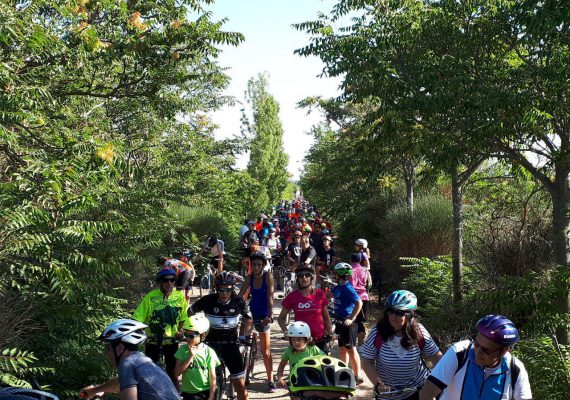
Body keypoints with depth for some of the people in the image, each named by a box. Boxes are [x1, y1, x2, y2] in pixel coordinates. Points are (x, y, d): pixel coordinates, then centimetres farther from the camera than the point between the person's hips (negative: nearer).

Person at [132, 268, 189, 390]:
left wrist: (180, 330, -6)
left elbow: (183, 318, 7)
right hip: (153, 340, -1)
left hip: (171, 340, 1)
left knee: (172, 371, 9)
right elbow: (138, 318, -14)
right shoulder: (150, 297, -15)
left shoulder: (179, 297, -7)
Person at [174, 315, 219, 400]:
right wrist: (190, 356, -18)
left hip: (205, 393, -2)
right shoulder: (183, 349, -3)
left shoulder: (209, 352, -8)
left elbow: (212, 377, -5)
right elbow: (177, 373, -10)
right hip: (188, 393, 2)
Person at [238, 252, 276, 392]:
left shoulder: (268, 276, -13)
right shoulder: (250, 277, -1)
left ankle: (270, 380, 11)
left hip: (263, 315, -4)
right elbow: (241, 295, -5)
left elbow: (270, 296, -22)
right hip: (251, 312, 4)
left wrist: (270, 316, -32)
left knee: (266, 350, 2)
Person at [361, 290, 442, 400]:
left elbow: (436, 357, -6)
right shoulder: (377, 334, -17)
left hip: (419, 389, 0)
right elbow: (367, 363, -11)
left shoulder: (419, 332, -14)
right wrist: (378, 384, -23)